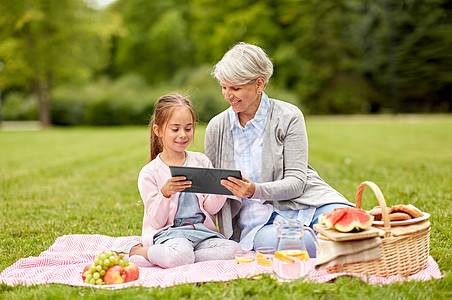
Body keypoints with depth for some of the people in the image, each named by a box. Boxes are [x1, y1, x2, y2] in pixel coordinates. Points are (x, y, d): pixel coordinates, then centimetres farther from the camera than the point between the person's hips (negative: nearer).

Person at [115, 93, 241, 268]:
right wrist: (165, 193, -23)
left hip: (202, 230, 6)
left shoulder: (202, 161, 10)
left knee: (233, 250, -26)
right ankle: (136, 251, -9)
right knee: (181, 256, -39)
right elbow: (156, 221, -5)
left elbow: (211, 208, 7)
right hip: (168, 232, -5)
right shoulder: (149, 173, -1)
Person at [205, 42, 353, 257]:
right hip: (255, 219, 2)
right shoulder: (216, 127, 6)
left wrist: (255, 190, -26)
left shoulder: (288, 117, -3)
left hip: (302, 203, -1)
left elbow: (296, 182, -10)